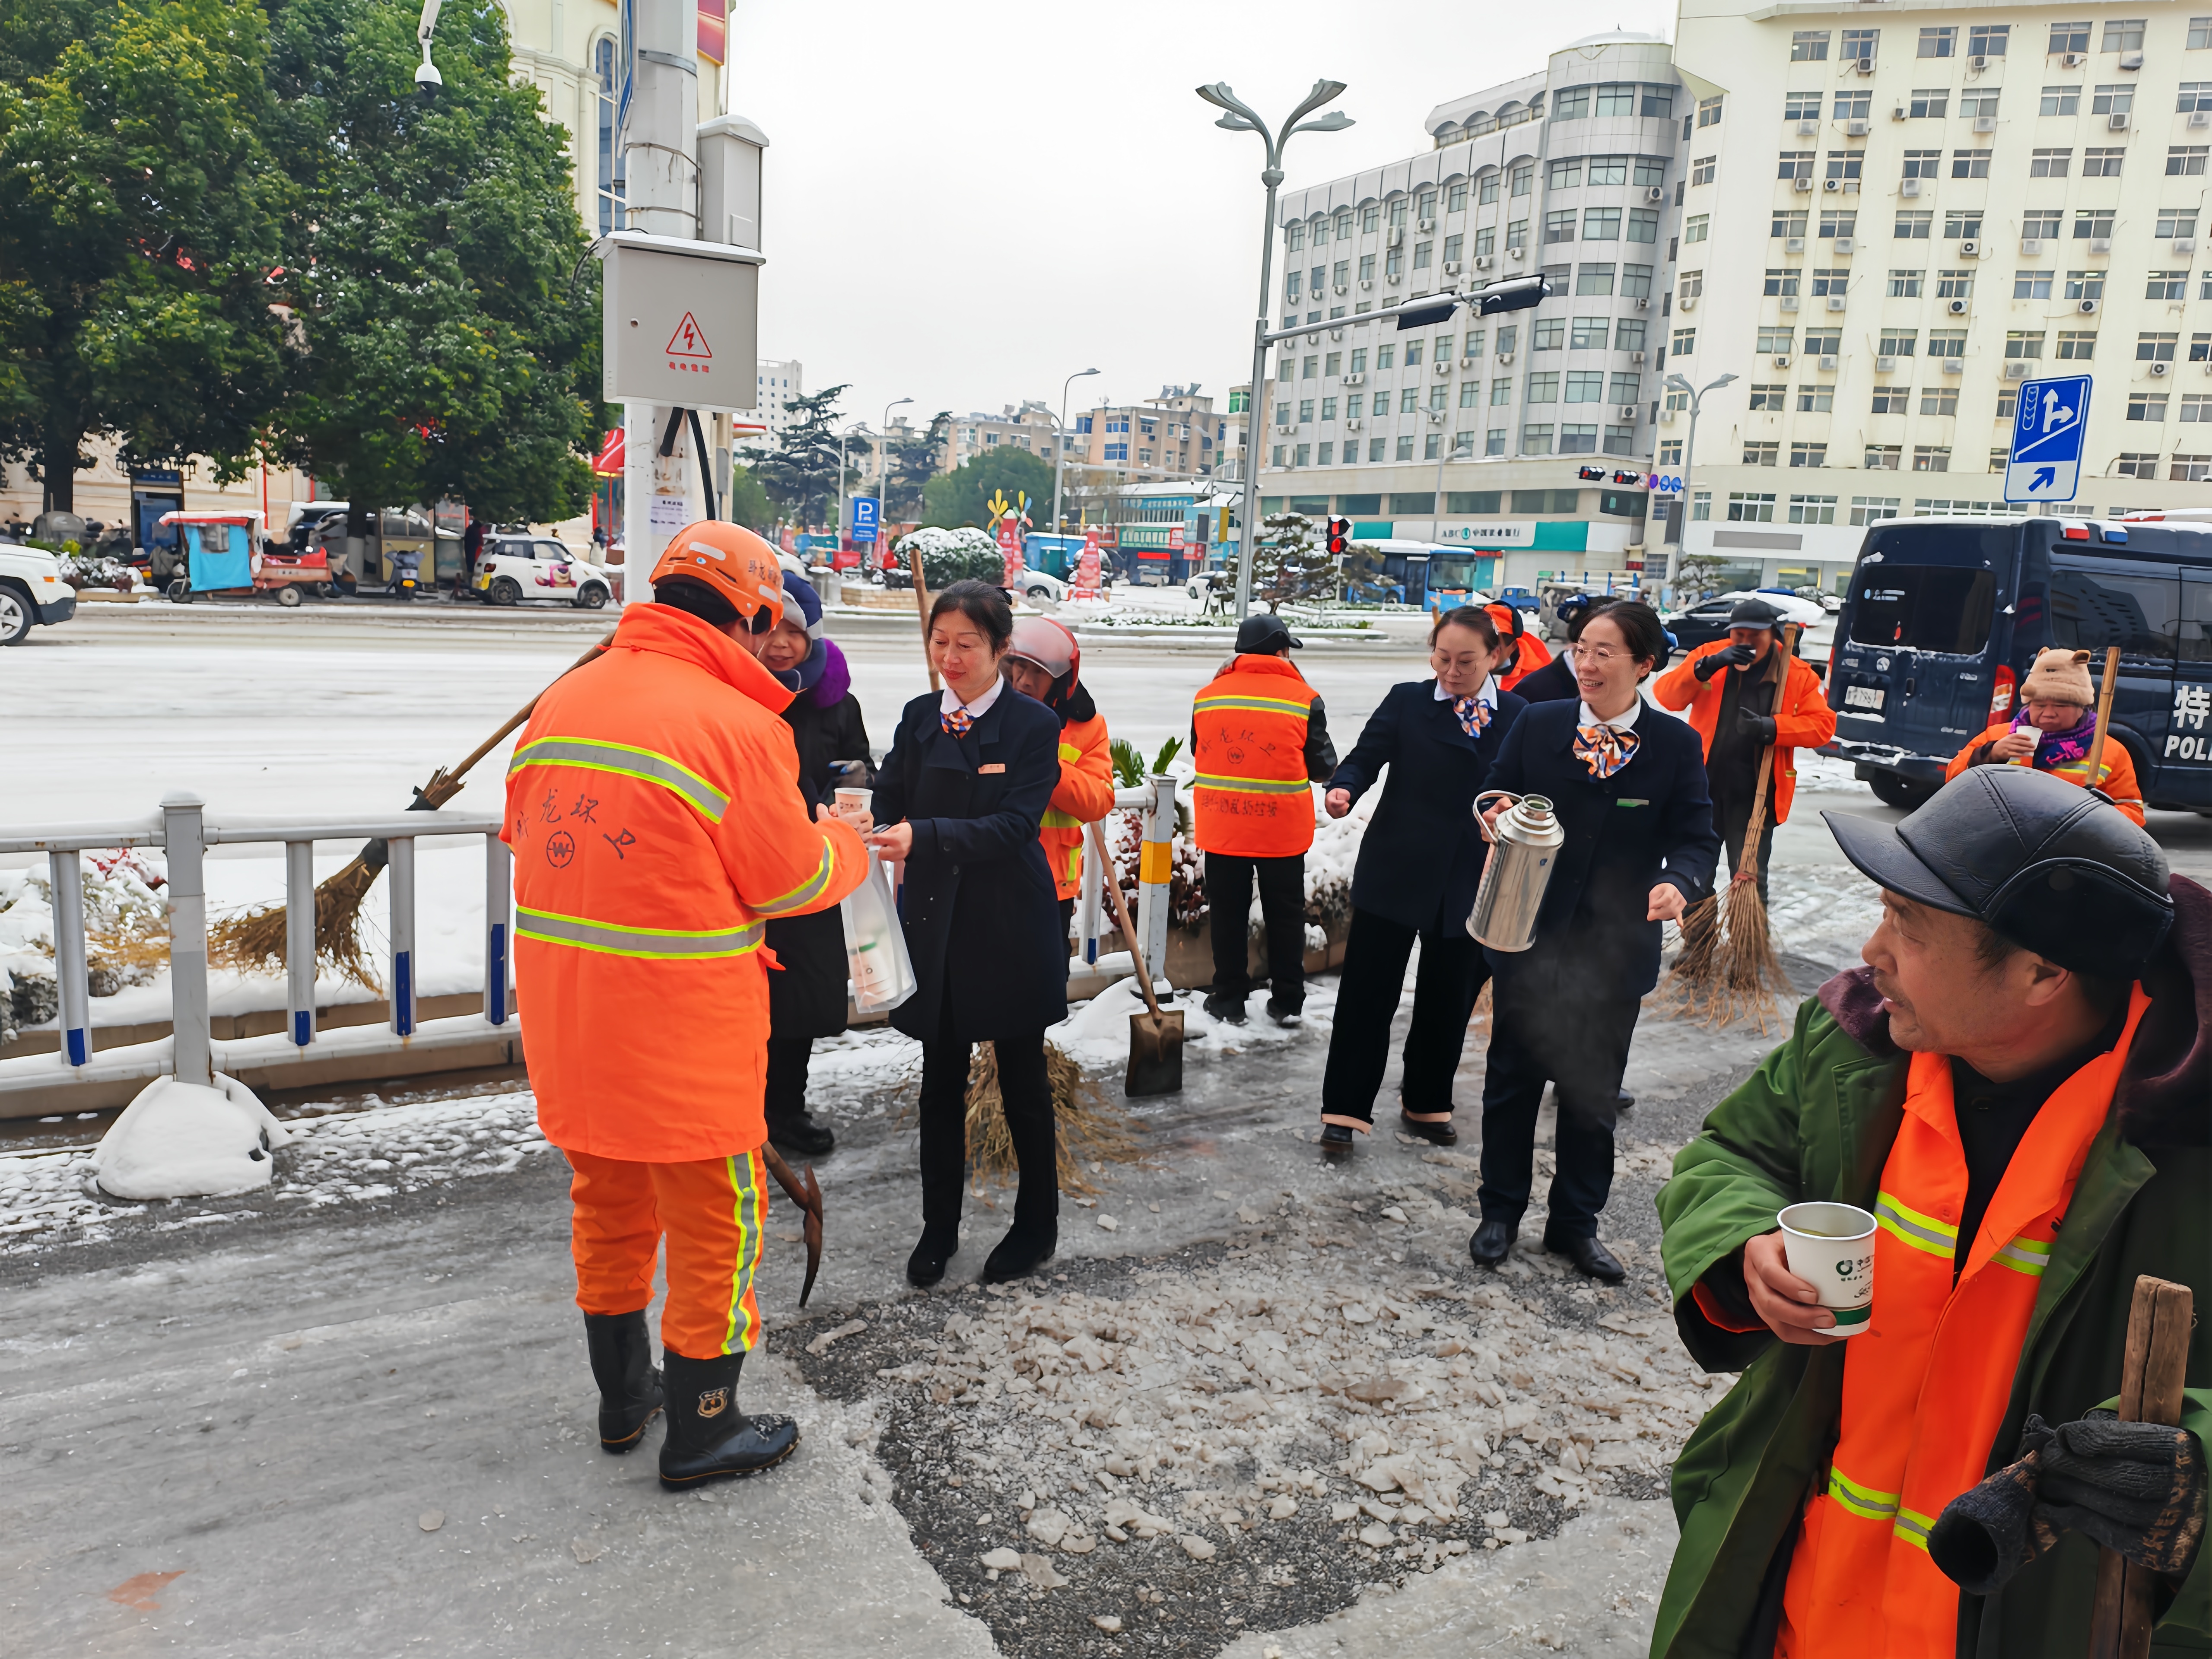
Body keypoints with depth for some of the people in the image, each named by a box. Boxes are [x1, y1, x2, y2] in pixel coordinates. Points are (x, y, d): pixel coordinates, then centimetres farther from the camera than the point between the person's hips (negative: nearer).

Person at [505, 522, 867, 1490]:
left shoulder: (561, 702, 3)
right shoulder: (737, 722, -17)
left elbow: (526, 836, 12)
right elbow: (794, 882, -11)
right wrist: (849, 846, 9)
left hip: (563, 1009, 7)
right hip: (683, 1023, -7)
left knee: (607, 1202, 23)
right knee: (714, 1219, 10)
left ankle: (622, 1396, 40)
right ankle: (701, 1432, 25)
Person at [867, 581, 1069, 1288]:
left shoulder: (1033, 725, -9)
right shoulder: (919, 718, 6)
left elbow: (1013, 826, -20)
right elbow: (890, 804, 1)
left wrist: (922, 837, -34)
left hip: (1011, 931, -4)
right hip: (935, 927, 4)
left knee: (1022, 1083, 11)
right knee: (941, 1084, 12)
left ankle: (1036, 1227, 29)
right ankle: (939, 1228, 29)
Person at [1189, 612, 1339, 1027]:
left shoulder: (1207, 696, -1)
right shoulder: (1304, 699, -8)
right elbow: (1323, 768, -3)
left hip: (1222, 828, 2)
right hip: (1282, 830, -2)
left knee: (1228, 915, 12)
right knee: (1285, 915, 12)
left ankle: (1229, 999, 18)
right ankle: (1288, 1003, 18)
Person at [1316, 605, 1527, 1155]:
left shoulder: (1518, 717, 4)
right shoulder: (1408, 702, -1)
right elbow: (1367, 756, -7)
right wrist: (1344, 788, -27)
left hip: (1471, 883, 3)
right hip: (1395, 875, -2)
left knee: (1448, 1001, 14)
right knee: (1368, 994, 1)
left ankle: (1427, 1105, 32)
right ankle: (1345, 1109, 11)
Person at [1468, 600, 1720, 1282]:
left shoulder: (1676, 746, -4)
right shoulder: (1537, 725, -2)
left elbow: (1696, 838, -6)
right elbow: (1492, 798, 4)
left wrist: (1677, 882, -27)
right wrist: (1496, 815, -20)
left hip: (1615, 952, 0)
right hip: (1528, 943, 0)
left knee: (1593, 1094, 14)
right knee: (1513, 1079, 11)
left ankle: (1576, 1222, 32)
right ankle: (1501, 1212, 29)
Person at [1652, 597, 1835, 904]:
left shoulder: (1798, 674, -2)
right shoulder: (1710, 655, -1)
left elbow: (1823, 724, -5)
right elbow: (1666, 695, -11)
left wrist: (1773, 727, -21)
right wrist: (1707, 667, -26)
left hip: (1754, 796, -2)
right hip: (1703, 786, 2)